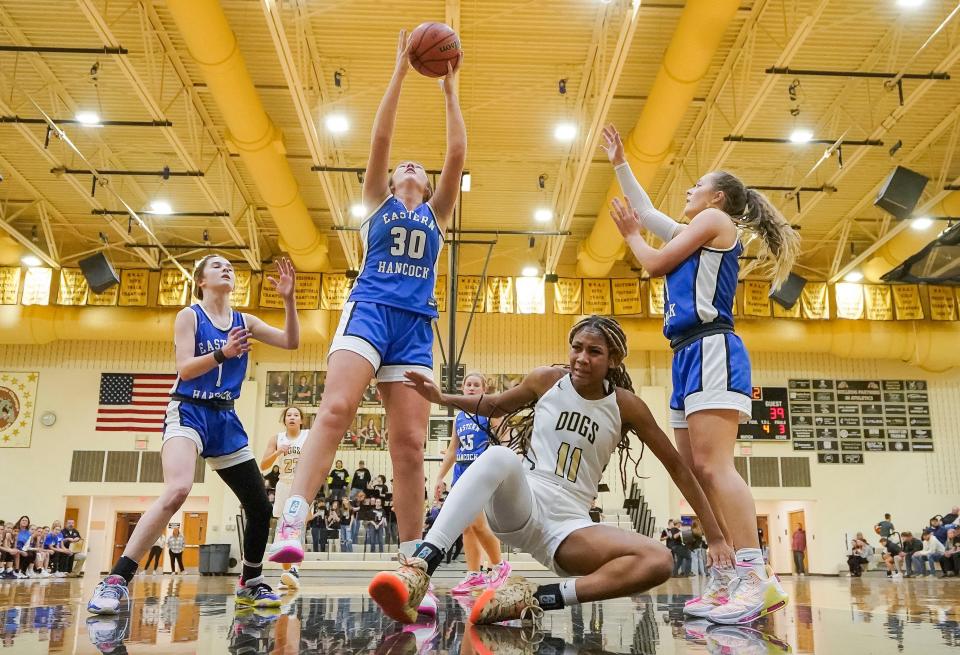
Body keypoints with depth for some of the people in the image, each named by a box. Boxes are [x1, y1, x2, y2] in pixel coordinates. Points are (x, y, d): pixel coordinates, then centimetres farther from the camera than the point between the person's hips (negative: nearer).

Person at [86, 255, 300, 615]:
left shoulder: (244, 321, 12)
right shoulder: (189, 316, 1)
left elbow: (291, 342, 4)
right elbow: (185, 369, -10)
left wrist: (288, 299, -8)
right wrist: (222, 353, -26)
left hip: (225, 419, 5)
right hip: (189, 411, -5)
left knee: (260, 505, 4)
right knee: (177, 490, -33)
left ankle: (251, 584, 24)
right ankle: (117, 580, -26)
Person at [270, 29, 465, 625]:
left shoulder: (437, 213, 23)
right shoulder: (379, 200, 19)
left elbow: (458, 155, 13)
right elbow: (380, 138, 7)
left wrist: (450, 90, 14)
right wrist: (401, 71, 8)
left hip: (415, 327, 2)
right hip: (369, 311, -2)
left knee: (411, 445, -4)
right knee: (336, 409, -27)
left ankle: (413, 569, -3)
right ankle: (292, 524, -35)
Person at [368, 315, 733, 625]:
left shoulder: (625, 405, 0)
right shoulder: (547, 380, 2)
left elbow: (676, 467, 6)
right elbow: (494, 406, 19)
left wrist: (716, 537, 5)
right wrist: (442, 398, 4)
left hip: (570, 525, 1)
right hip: (520, 504, -1)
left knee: (659, 562, -27)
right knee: (500, 456, -37)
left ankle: (534, 599, -33)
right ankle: (417, 571, -47)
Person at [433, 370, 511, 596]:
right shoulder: (459, 417, 14)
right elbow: (452, 451, 19)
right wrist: (440, 478, 15)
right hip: (461, 474, 6)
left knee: (477, 524, -13)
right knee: (466, 527, 4)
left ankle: (500, 565, 8)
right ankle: (475, 575, 12)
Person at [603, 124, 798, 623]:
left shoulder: (715, 219, 3)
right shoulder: (695, 236, 28)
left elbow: (655, 264, -1)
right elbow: (646, 211, 38)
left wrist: (630, 235, 18)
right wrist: (620, 163, 43)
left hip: (711, 349, -10)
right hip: (690, 355, 10)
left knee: (713, 466, -21)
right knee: (697, 474, 2)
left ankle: (756, 578, -26)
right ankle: (727, 580, 1)